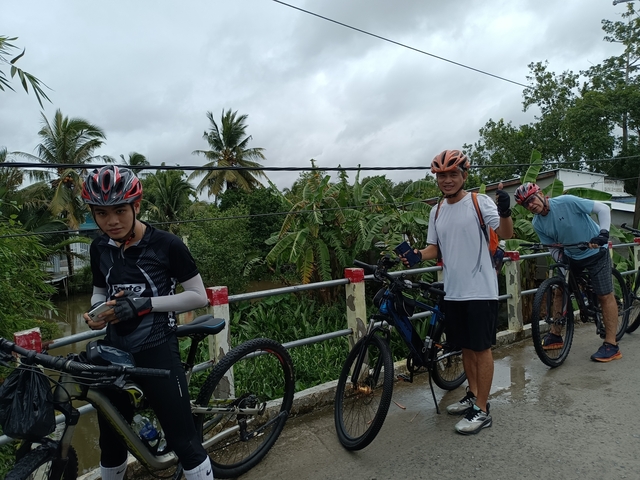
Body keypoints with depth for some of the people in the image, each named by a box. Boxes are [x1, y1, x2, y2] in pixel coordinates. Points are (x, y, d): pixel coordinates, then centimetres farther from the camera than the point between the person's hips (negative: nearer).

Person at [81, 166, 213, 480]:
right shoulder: (99, 248, 3)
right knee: (111, 444, 20)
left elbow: (199, 296, -10)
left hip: (158, 352, -5)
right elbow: (100, 292, 16)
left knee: (183, 442, 1)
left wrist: (145, 303, -20)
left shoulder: (166, 245, -13)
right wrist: (96, 313, -7)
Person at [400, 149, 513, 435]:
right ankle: (473, 395, 35)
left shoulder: (480, 202, -8)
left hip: (480, 290, -6)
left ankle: (482, 411, 15)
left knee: (482, 347, 3)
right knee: (465, 346, 17)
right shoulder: (437, 211, 9)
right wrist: (416, 255, -6)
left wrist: (505, 212, -37)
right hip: (453, 291, 6)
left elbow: (505, 234, -17)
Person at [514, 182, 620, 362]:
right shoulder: (538, 224, -9)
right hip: (571, 256, 5)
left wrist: (603, 232, -32)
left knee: (605, 295, -5)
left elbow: (603, 208, -20)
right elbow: (554, 247, 0)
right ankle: (555, 335, 16)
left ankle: (611, 345, 3)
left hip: (595, 252, -5)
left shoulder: (567, 202, -24)